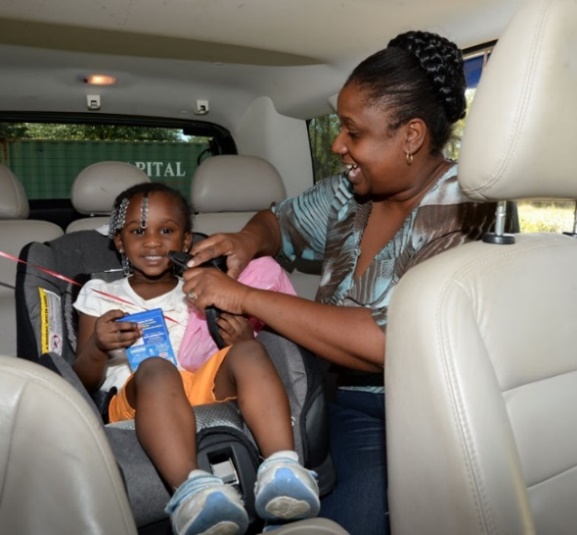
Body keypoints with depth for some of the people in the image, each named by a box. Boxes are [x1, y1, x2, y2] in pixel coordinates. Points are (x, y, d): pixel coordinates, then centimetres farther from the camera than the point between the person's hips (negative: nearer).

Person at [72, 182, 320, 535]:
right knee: (156, 367, -34)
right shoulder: (99, 295, 20)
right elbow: (84, 384, 12)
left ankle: (283, 466, -42)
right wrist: (97, 347, -11)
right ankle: (189, 485, -52)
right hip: (139, 398, -1)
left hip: (211, 388, 2)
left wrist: (242, 337, -9)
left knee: (248, 351, -28)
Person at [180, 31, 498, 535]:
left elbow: (387, 344, -26)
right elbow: (280, 220, 22)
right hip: (356, 403, 5)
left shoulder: (465, 215, -16)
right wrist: (248, 241, -2)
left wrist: (245, 297, -21)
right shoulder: (348, 194, 4)